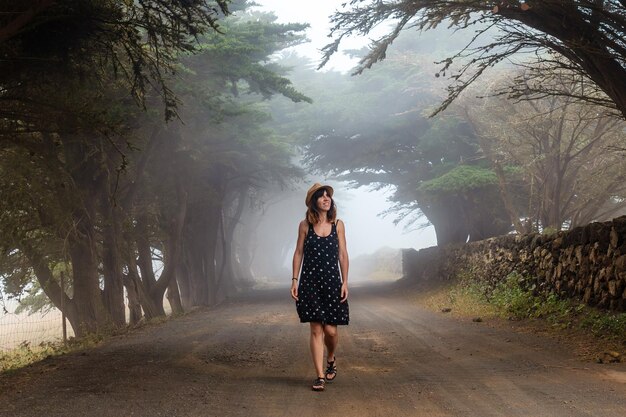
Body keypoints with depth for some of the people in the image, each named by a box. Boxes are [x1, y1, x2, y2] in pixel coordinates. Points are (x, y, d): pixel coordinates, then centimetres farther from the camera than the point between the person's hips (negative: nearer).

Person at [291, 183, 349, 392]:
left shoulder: (338, 225, 2)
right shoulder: (305, 225, 0)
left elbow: (343, 255, 4)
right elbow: (298, 253, 4)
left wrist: (345, 282, 0)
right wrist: (294, 280, -1)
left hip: (332, 282, 1)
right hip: (310, 282, -1)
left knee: (331, 329, -1)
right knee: (316, 330, -2)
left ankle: (331, 360, 31)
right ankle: (320, 376, 3)